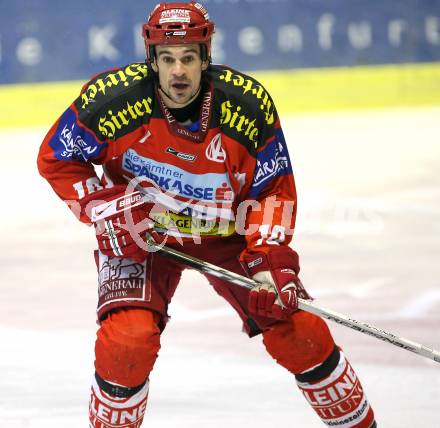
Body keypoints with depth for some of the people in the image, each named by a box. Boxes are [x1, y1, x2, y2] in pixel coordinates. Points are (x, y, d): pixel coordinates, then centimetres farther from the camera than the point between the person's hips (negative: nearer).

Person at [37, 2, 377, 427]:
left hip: (226, 231, 1)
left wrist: (269, 258, -22)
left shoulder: (249, 104, -21)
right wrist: (104, 209, -21)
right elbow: (55, 158, -10)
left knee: (299, 333, -4)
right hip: (139, 235, -1)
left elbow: (273, 189, -9)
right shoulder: (111, 98, -25)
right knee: (127, 339, -24)